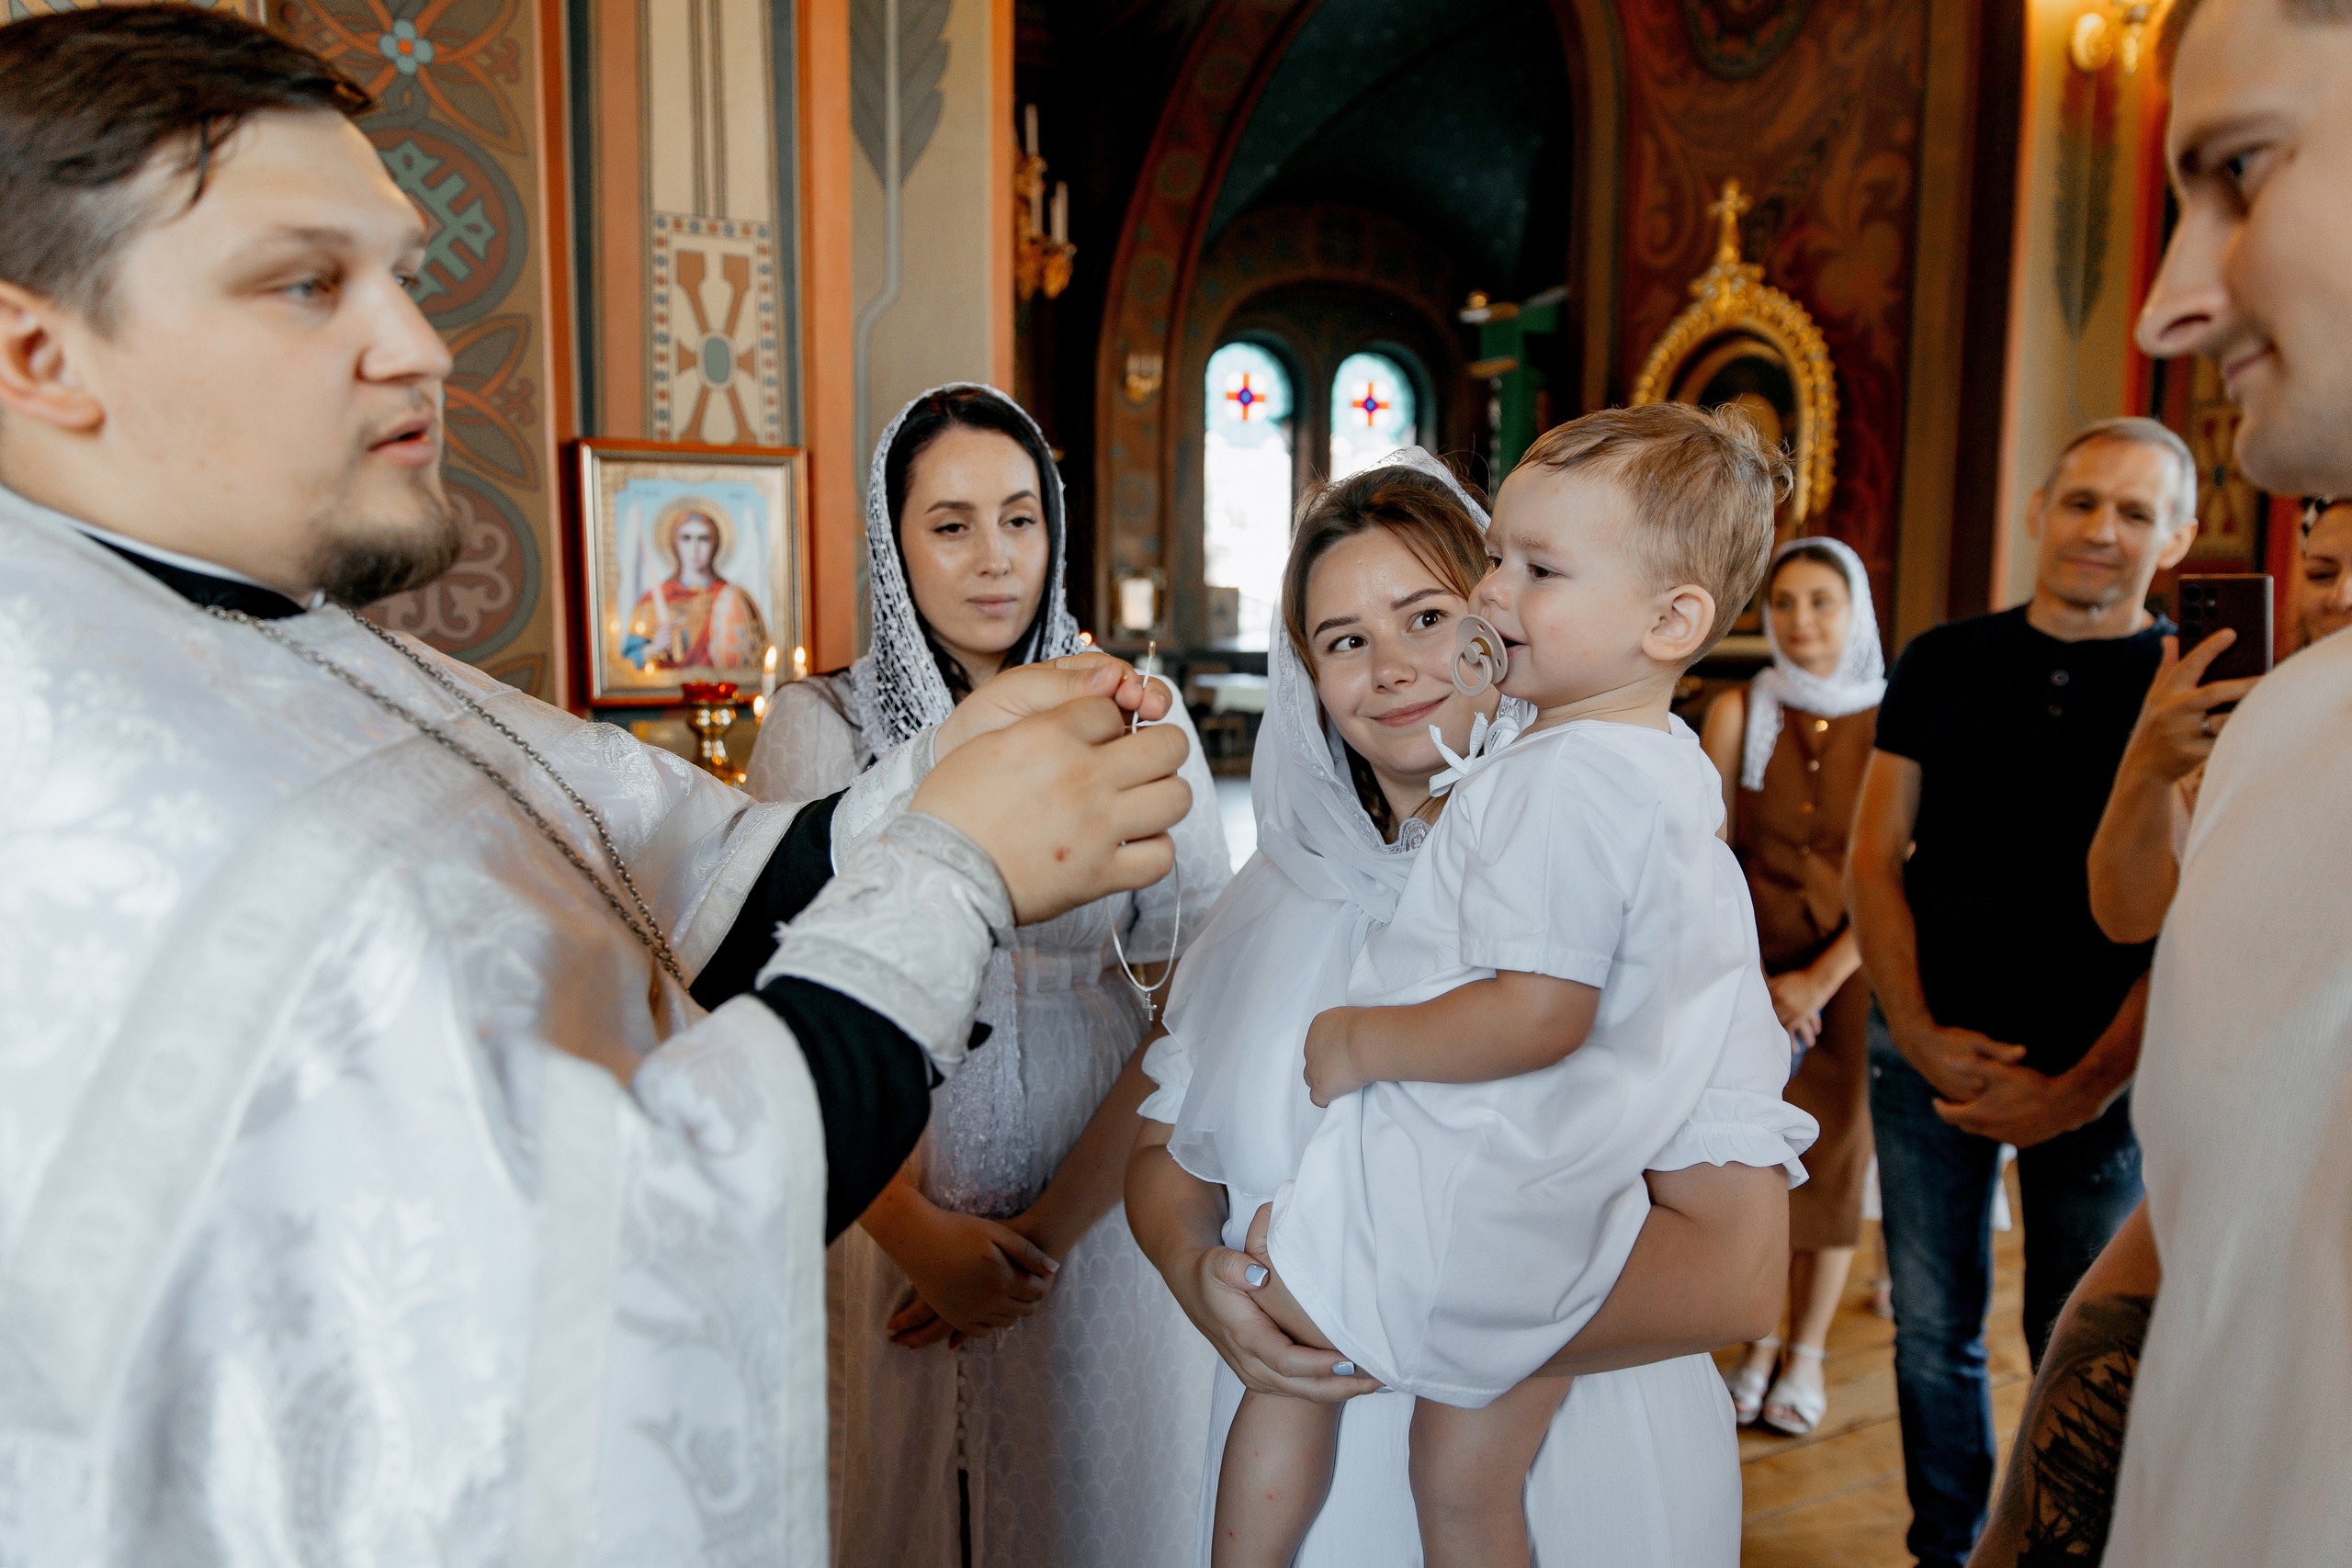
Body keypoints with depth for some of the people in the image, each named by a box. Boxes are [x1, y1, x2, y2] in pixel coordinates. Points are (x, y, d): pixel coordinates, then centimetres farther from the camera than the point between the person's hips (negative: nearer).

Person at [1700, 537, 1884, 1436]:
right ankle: (1759, 1344, 22)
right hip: (1753, 968, 1)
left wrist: (1820, 979, -9)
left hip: (1852, 974, 0)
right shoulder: (1739, 713, -1)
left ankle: (1808, 1350, 23)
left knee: (1835, 1157, 5)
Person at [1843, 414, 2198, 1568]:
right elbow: (1874, 860, 2)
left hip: (2100, 1077, -2)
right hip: (1926, 1051, 2)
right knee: (1933, 1330, 12)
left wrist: (2083, 1087, -12)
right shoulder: (1941, 663, 4)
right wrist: (1921, 1033, -7)